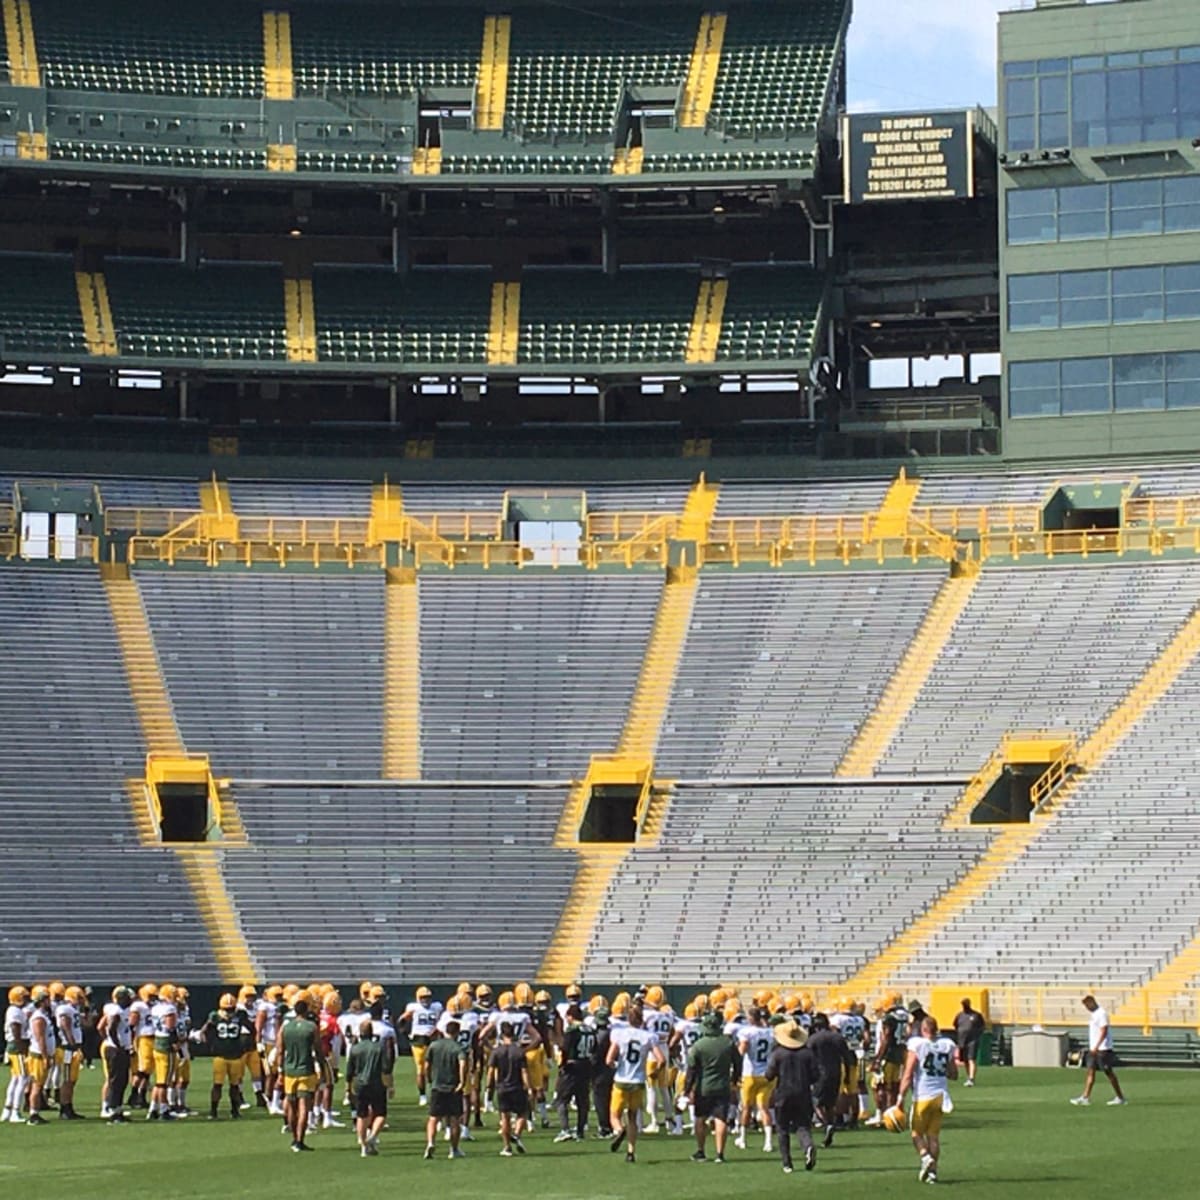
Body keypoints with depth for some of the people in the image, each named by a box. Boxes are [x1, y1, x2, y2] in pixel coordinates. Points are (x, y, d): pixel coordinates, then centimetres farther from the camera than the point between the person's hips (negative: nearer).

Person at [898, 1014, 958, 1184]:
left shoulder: (917, 1045, -9)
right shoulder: (947, 1046, 3)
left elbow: (908, 1075, -11)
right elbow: (954, 1074, 9)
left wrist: (901, 1097, -8)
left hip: (923, 1095, -4)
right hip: (941, 1095, 4)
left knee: (917, 1132, 10)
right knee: (934, 1134, 12)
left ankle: (925, 1157, -16)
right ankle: (932, 1170, 6)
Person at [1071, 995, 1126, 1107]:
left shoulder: (1101, 1014, -14)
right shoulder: (1094, 1014, 14)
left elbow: (1104, 1032, -20)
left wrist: (1096, 1047, -25)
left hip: (1103, 1049, -9)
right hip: (1094, 1049, 9)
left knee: (1109, 1073, -2)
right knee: (1090, 1072, 2)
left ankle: (1120, 1097, 6)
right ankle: (1086, 1097, -1)